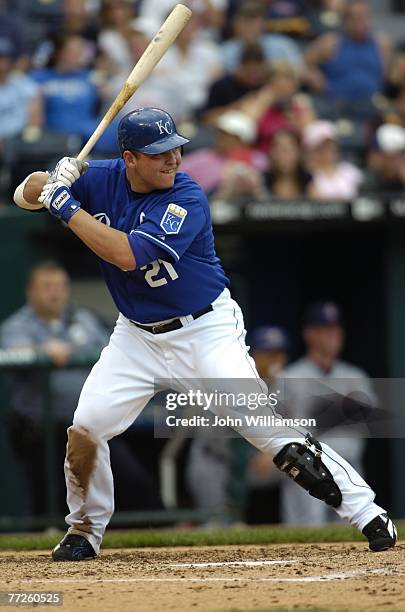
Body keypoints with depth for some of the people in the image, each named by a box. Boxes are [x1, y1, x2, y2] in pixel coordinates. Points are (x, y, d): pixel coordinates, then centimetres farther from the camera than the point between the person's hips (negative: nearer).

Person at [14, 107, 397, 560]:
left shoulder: (186, 199, -22)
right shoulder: (101, 180, -5)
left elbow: (127, 254, -32)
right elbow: (25, 195, 1)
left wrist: (67, 207, -27)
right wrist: (54, 182, -22)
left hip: (206, 331, -5)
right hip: (137, 335, 5)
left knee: (259, 420, -17)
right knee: (85, 429, -8)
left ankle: (365, 511, -15)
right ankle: (84, 531, 16)